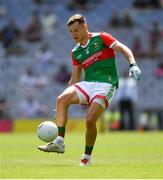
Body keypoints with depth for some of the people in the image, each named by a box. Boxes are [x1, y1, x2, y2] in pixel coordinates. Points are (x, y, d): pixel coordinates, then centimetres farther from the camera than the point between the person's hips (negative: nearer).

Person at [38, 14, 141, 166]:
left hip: (106, 84, -5)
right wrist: (66, 101, 15)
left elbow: (123, 49, -5)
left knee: (90, 119, -21)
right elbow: (74, 79, 22)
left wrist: (133, 64, -23)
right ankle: (59, 143, -21)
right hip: (87, 84, 5)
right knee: (61, 99, -20)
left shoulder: (100, 38, 3)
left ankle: (87, 157, -2)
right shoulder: (75, 52, 18)